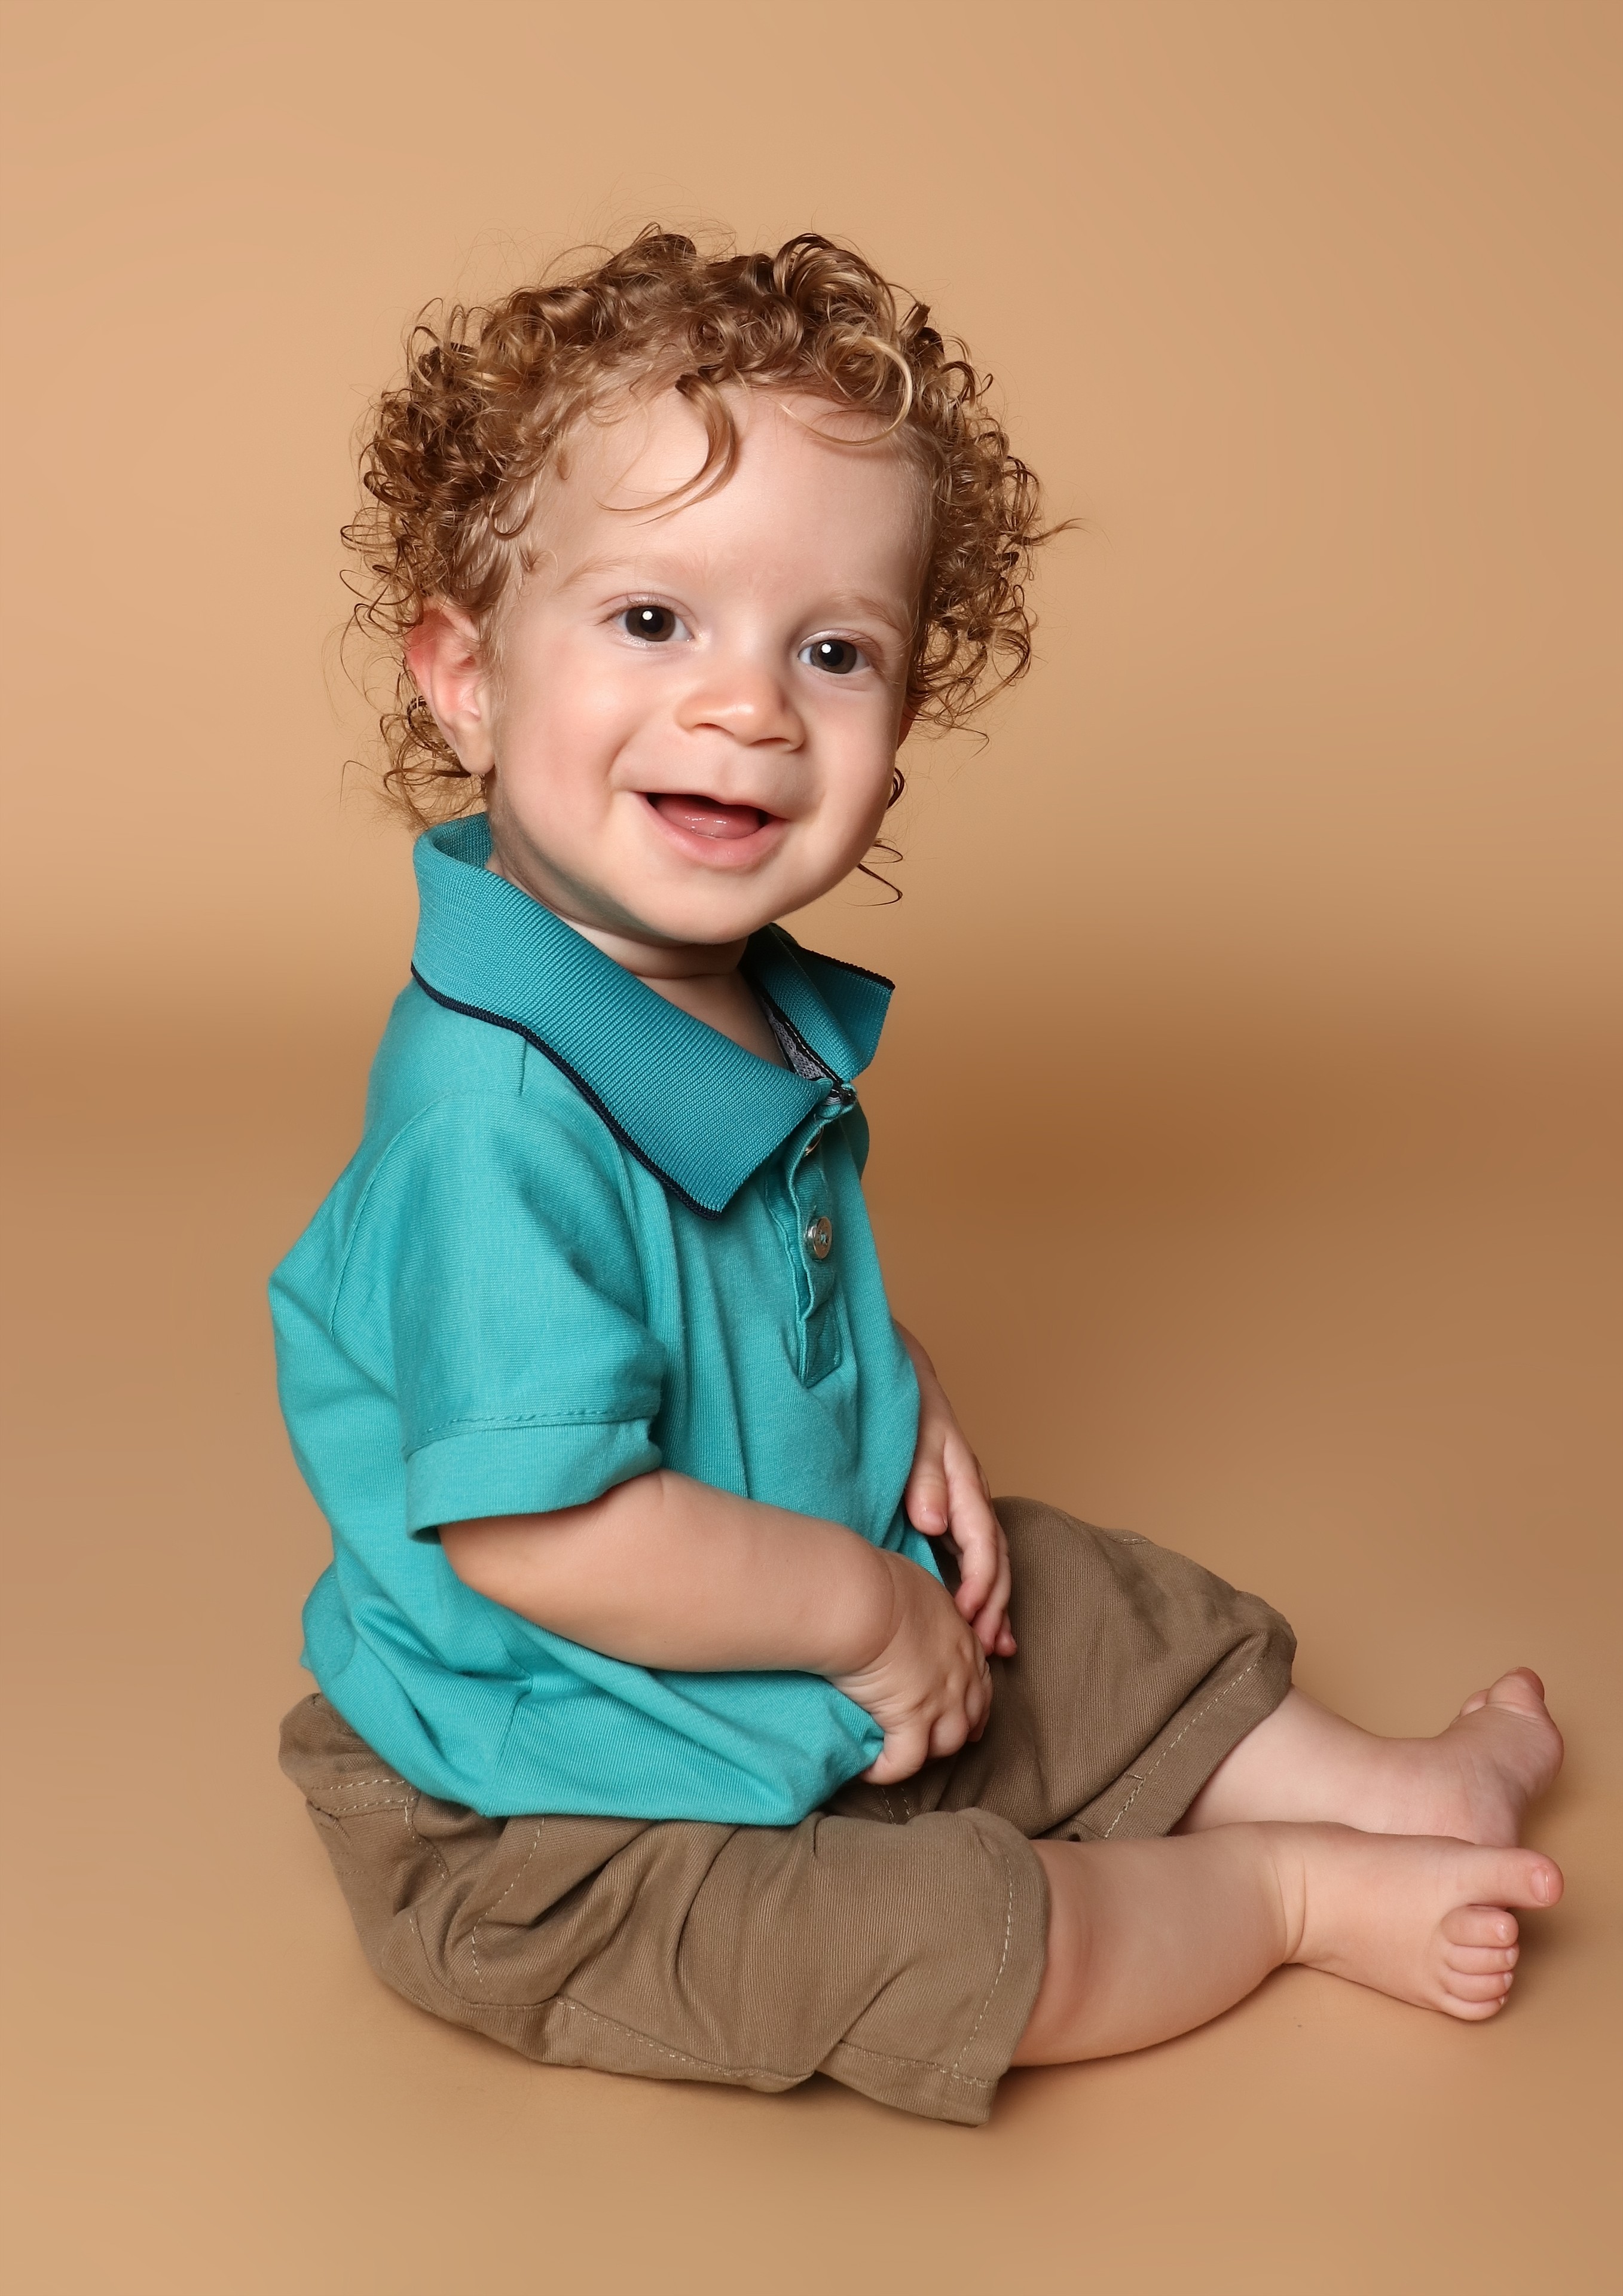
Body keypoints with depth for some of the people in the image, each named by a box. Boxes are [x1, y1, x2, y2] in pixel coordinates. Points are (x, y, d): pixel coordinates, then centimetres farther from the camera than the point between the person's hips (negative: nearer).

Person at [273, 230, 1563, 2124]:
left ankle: (1370, 1782, 38)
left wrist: (905, 1404, -2)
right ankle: (1304, 1892, 9)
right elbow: (537, 1531, -34)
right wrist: (863, 1606, -21)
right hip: (556, 1812, -9)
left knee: (1107, 1612, 16)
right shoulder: (499, 1108, -34)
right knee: (944, 1945, -17)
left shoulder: (752, 999, -3)